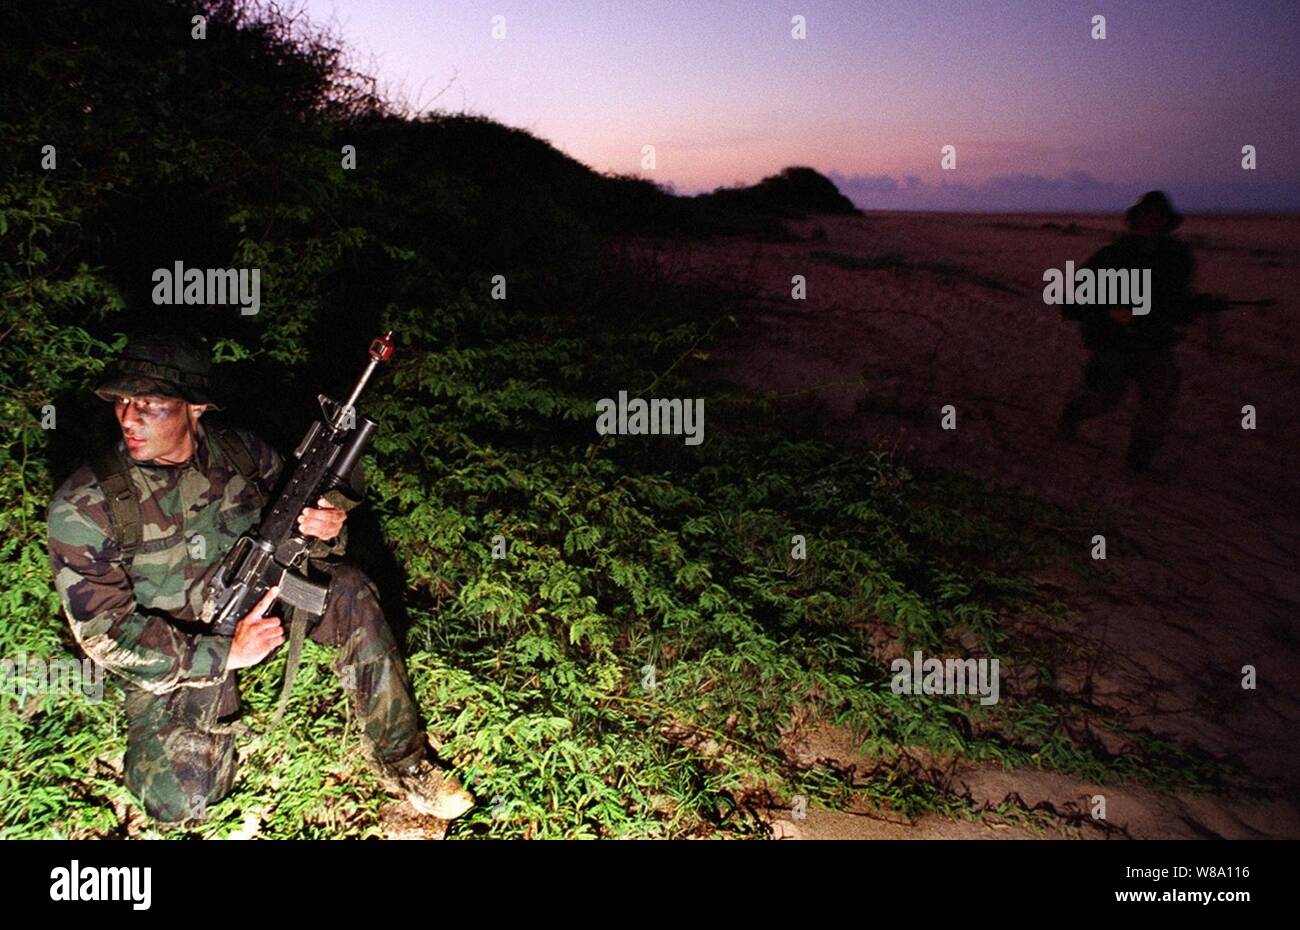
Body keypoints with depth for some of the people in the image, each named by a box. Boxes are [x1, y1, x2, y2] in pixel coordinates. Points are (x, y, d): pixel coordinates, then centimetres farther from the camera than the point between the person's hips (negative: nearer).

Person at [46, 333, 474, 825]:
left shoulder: (239, 451, -10)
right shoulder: (83, 505, -20)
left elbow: (297, 522, 4)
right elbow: (104, 629, -19)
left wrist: (325, 531, -22)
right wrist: (222, 654, -27)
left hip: (255, 602, 3)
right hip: (173, 654, -3)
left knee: (349, 590, -22)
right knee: (179, 799, -21)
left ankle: (400, 757, -11)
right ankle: (221, 714, 14)